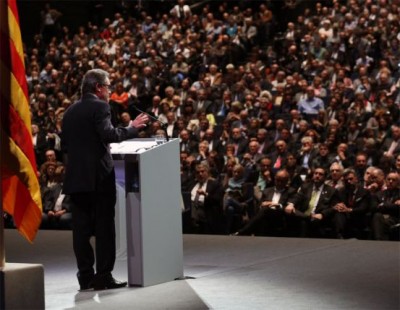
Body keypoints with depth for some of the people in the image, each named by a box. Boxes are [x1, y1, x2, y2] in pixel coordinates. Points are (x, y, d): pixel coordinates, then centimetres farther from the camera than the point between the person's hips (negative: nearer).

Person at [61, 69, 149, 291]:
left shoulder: (71, 111, 14)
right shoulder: (99, 106, -7)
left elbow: (65, 145, 15)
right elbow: (108, 134, -21)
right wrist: (132, 129, -11)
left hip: (75, 177, 7)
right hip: (99, 176, -6)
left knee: (81, 228, 6)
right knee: (104, 227, -1)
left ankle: (86, 276, 7)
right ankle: (103, 276, -2)